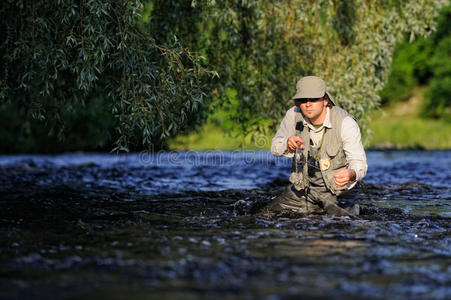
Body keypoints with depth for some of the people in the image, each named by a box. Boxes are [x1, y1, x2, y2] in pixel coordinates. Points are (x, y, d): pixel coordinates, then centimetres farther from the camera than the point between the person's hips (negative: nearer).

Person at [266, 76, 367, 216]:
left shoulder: (345, 123, -21)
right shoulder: (294, 114, -10)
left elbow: (359, 163, -22)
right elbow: (275, 148, 2)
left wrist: (350, 174, -46)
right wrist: (288, 145, -23)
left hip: (336, 191, -3)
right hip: (303, 188, 3)